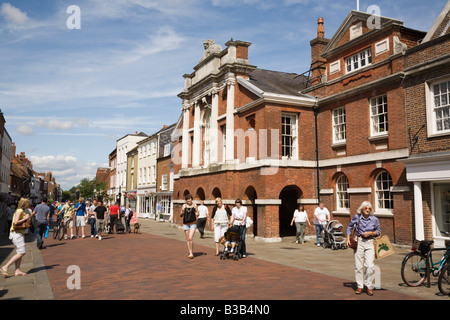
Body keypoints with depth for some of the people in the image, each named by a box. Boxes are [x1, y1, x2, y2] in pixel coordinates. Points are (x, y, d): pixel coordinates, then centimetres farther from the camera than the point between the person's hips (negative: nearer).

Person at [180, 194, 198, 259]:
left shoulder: (194, 205, 0)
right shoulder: (184, 206, 1)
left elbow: (197, 212, 12)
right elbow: (181, 215, 2)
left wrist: (197, 214, -11)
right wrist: (182, 213, -20)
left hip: (193, 223, -3)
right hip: (185, 224, 3)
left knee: (190, 238, -15)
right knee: (187, 239, 7)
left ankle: (191, 253, -5)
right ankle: (190, 253, 18)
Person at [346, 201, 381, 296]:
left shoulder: (374, 219, -1)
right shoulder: (357, 217, 0)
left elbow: (378, 231, 10)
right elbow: (350, 227, 13)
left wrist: (370, 233, -9)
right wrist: (348, 238, 6)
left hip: (370, 243, 0)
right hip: (359, 242, 0)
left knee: (370, 266, -8)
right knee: (358, 266, 4)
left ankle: (368, 286, 12)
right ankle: (360, 286, 17)